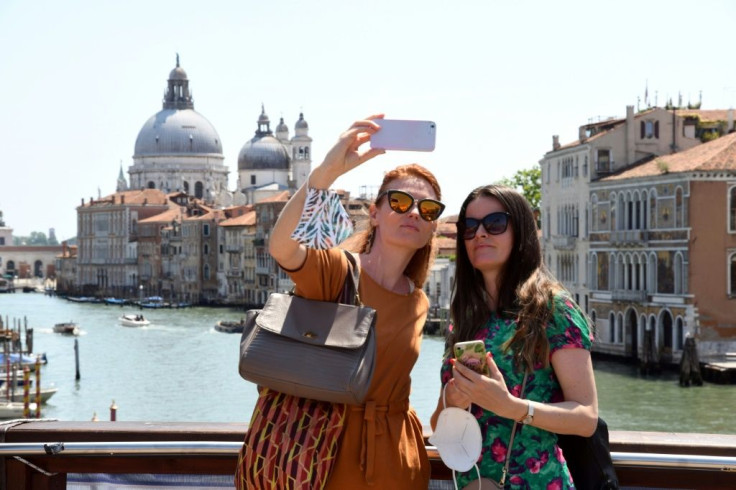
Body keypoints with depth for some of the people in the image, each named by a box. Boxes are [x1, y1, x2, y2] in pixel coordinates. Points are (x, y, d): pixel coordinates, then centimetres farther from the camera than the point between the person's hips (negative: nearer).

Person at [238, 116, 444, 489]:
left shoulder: (418, 303, 7)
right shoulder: (336, 269, -11)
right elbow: (281, 246, -33)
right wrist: (327, 170, -44)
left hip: (395, 458, 5)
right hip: (329, 446, -5)